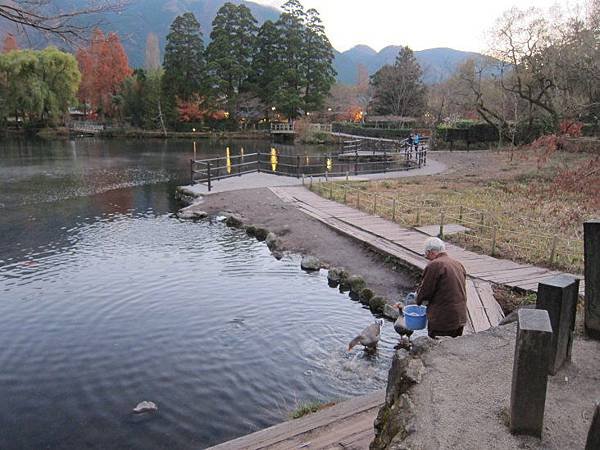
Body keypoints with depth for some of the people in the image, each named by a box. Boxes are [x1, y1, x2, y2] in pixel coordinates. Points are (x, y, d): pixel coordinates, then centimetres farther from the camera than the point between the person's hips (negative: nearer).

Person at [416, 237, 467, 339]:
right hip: (460, 318, 8)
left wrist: (419, 300, 9)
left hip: (442, 320, -8)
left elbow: (425, 291, -12)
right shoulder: (459, 264, 12)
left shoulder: (434, 265, -15)